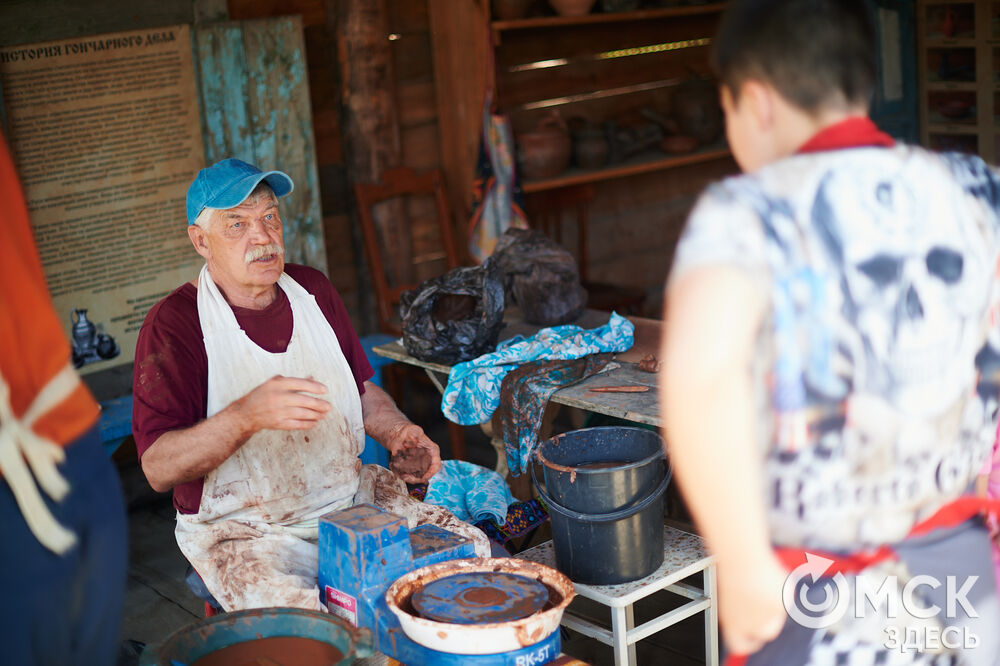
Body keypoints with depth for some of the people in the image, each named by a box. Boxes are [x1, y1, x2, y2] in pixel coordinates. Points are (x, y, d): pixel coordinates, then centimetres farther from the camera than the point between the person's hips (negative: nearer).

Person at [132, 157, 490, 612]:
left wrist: (396, 431, 1)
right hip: (242, 528, -6)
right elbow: (158, 468, -18)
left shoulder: (312, 289, 10)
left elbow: (360, 387, 23)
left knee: (471, 550, -10)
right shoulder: (173, 324, -10)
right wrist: (246, 416, -34)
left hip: (350, 497, 6)